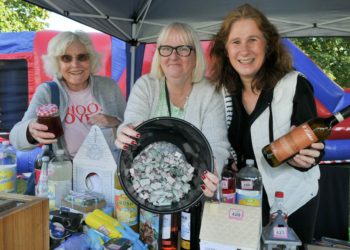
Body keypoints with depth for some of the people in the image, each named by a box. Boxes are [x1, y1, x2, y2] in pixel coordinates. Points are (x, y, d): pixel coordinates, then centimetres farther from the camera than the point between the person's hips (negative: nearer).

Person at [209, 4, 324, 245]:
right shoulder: (224, 90, -5)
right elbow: (225, 145, 4)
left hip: (292, 198, -3)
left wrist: (302, 158, -37)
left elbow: (311, 145, -16)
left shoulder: (295, 85, -18)